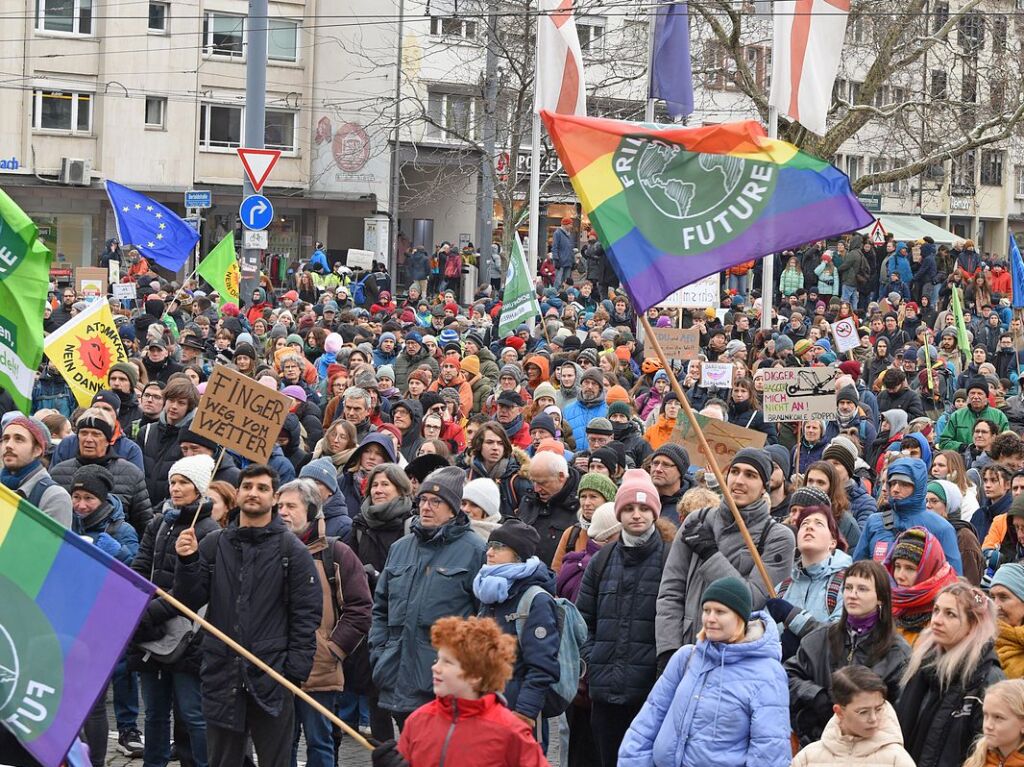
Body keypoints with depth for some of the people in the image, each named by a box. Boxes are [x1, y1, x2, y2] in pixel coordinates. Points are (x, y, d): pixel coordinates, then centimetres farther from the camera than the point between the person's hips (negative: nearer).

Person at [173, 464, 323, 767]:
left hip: (271, 678, -3)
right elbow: (191, 601, 7)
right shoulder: (213, 545, 9)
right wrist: (187, 562, -10)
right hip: (221, 675, 3)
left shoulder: (292, 550, -1)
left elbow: (307, 614, -4)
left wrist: (296, 670, -10)